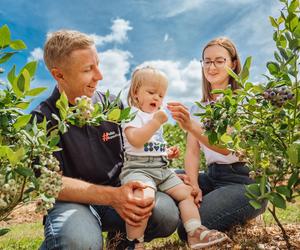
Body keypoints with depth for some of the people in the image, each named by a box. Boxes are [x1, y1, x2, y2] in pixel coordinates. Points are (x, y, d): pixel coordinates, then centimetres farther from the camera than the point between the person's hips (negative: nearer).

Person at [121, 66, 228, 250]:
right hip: (138, 168, -9)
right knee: (144, 197, -34)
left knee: (186, 192, 4)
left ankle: (196, 233, 11)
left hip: (162, 168, 9)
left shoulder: (156, 117, 24)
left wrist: (168, 152, 16)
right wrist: (156, 122, -23)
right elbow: (135, 140, -21)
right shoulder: (132, 114, -4)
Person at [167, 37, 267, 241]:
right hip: (212, 177, 6)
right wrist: (194, 185, -17)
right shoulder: (198, 108, 12)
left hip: (245, 181, -5)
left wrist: (191, 126, -41)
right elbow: (192, 151, 2)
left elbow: (226, 147, -23)